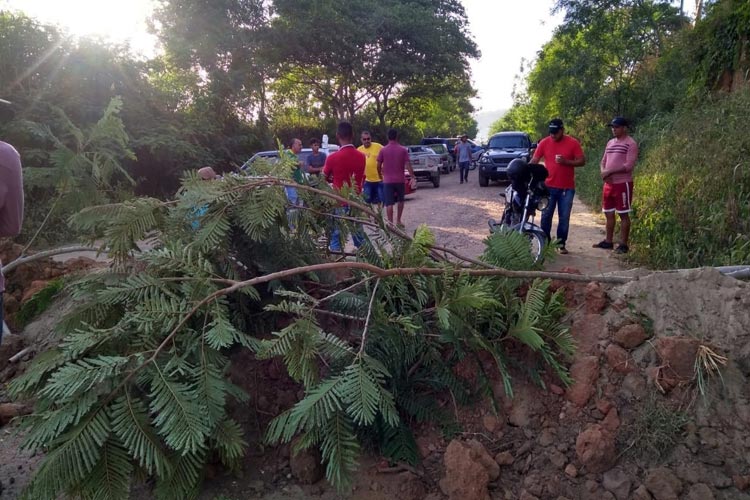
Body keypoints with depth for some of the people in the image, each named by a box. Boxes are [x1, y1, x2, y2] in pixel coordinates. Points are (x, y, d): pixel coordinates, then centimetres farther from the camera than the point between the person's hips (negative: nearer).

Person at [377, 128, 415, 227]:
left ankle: (390, 223, -4)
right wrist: (413, 177, -1)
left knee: (389, 203, -1)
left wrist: (380, 175, 15)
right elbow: (408, 165, -7)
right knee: (400, 200, 21)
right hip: (400, 180, 2)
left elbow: (379, 165, -2)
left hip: (387, 180, -1)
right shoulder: (403, 150, -3)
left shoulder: (383, 150, -4)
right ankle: (398, 221, 23)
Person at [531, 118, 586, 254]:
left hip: (567, 188, -1)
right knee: (546, 216, 4)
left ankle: (561, 243, 16)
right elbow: (534, 160, 0)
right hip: (548, 186, 1)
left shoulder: (573, 143, -2)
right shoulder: (544, 143, 1)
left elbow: (582, 161, -3)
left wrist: (566, 161, -18)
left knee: (564, 217, 5)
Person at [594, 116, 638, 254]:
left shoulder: (631, 144, -8)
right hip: (608, 183, 7)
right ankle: (608, 241, 22)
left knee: (623, 214, -2)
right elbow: (603, 161, 16)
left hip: (623, 184, -7)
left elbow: (629, 165, -17)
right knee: (609, 213, 12)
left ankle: (623, 244, 2)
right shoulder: (610, 143, 15)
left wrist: (610, 171, -18)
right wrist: (603, 172, -5)